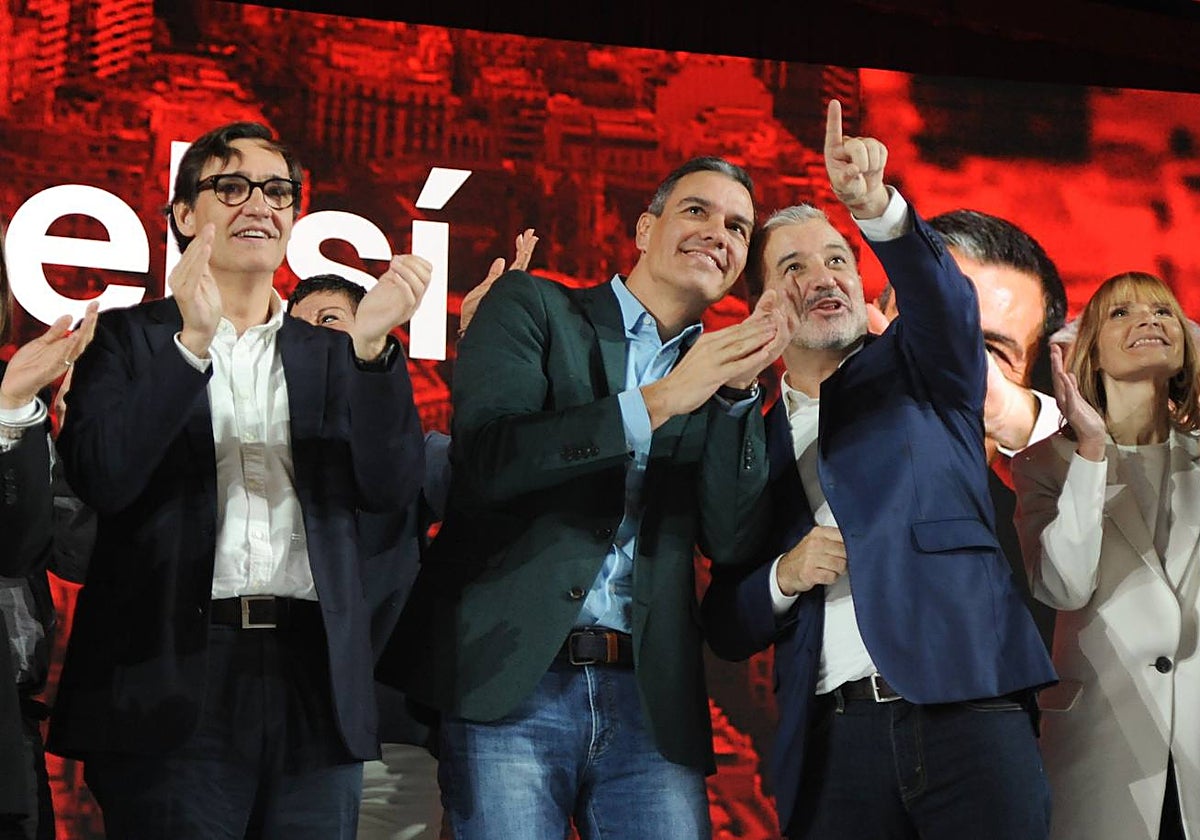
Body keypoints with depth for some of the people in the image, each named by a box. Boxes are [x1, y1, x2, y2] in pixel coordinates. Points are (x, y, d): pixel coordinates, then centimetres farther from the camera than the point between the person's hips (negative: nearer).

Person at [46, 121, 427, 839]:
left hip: (315, 679, 3)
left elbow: (392, 489, 1)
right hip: (172, 685, -2)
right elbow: (101, 479, -8)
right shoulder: (129, 338, 7)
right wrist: (191, 343, -18)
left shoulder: (334, 357, 14)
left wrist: (372, 347, -12)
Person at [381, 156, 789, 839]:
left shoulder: (719, 375, 16)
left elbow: (732, 542, 5)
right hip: (512, 685, -3)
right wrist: (659, 400, -13)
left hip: (651, 703, 3)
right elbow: (483, 461, -10)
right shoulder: (532, 307, 6)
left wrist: (739, 392, -6)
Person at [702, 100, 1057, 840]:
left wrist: (876, 206, -29)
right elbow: (728, 630, 15)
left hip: (967, 709, -1)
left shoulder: (918, 369, 13)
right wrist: (783, 577, -7)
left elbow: (946, 301, -11)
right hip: (834, 741, 2)